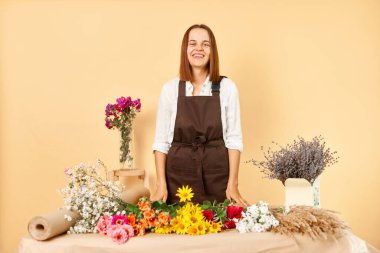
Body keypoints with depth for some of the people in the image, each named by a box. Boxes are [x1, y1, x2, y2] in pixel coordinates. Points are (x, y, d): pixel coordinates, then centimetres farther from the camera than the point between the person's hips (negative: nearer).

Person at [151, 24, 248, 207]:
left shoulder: (226, 87, 0)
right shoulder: (170, 89, 1)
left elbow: (233, 138, -1)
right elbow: (161, 141, 2)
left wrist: (232, 184, -7)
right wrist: (161, 184, -5)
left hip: (217, 174, 0)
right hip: (179, 175, 0)